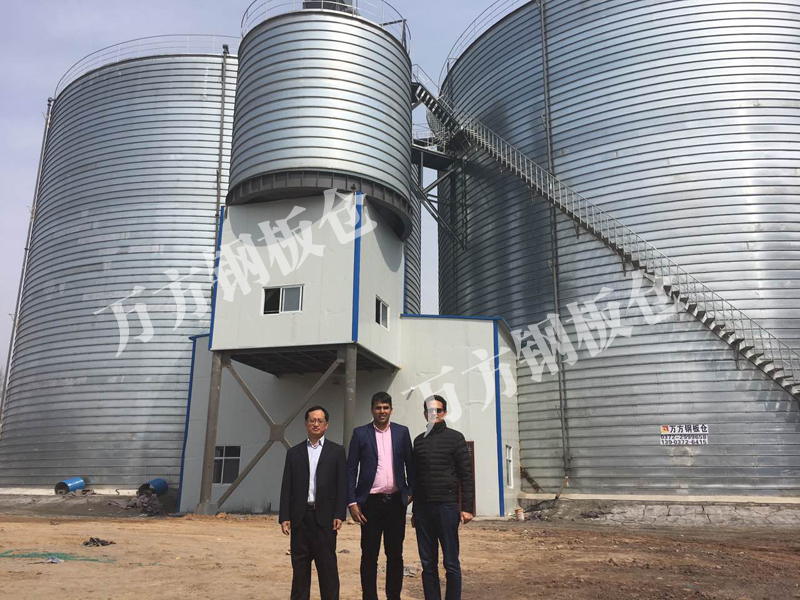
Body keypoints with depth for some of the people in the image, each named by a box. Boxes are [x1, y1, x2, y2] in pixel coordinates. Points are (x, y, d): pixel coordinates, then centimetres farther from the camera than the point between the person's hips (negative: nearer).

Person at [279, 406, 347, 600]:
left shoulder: (337, 451, 5)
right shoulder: (294, 452, 11)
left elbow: (342, 485, 0)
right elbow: (287, 487, 7)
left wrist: (339, 515, -8)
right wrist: (284, 517, 0)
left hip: (324, 517, -2)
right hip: (300, 517, 2)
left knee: (327, 565, 0)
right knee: (300, 564, 7)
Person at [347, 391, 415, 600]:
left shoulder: (402, 432, 5)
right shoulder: (360, 433, 0)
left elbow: (410, 464, 10)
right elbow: (351, 469, -1)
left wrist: (411, 492, 4)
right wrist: (352, 502, -6)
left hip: (396, 501, 2)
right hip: (371, 502, -1)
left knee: (395, 554, 9)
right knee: (369, 555, 4)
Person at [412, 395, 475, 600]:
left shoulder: (455, 437, 1)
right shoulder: (419, 440, 12)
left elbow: (466, 475, -2)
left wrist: (467, 507, -9)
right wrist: (415, 510, 14)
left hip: (447, 506, -4)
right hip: (423, 508, 4)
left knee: (451, 563, -1)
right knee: (428, 564, 6)